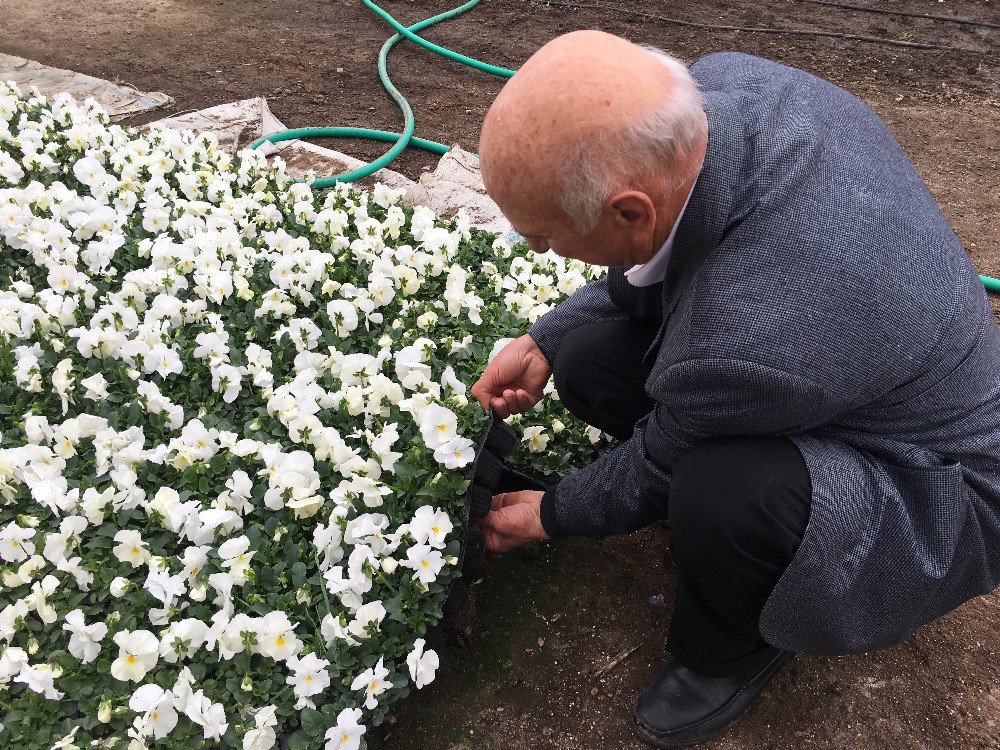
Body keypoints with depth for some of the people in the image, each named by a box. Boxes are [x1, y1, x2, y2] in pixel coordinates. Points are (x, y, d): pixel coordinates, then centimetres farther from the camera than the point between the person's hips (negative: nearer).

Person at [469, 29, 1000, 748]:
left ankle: (729, 650, -1)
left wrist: (549, 514, 1)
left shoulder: (746, 342, -42)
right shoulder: (722, 81, -21)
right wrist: (543, 343, -1)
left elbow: (659, 468, -18)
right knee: (588, 357, -6)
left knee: (716, 495, -36)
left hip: (929, 493, -7)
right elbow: (649, 261, 1)